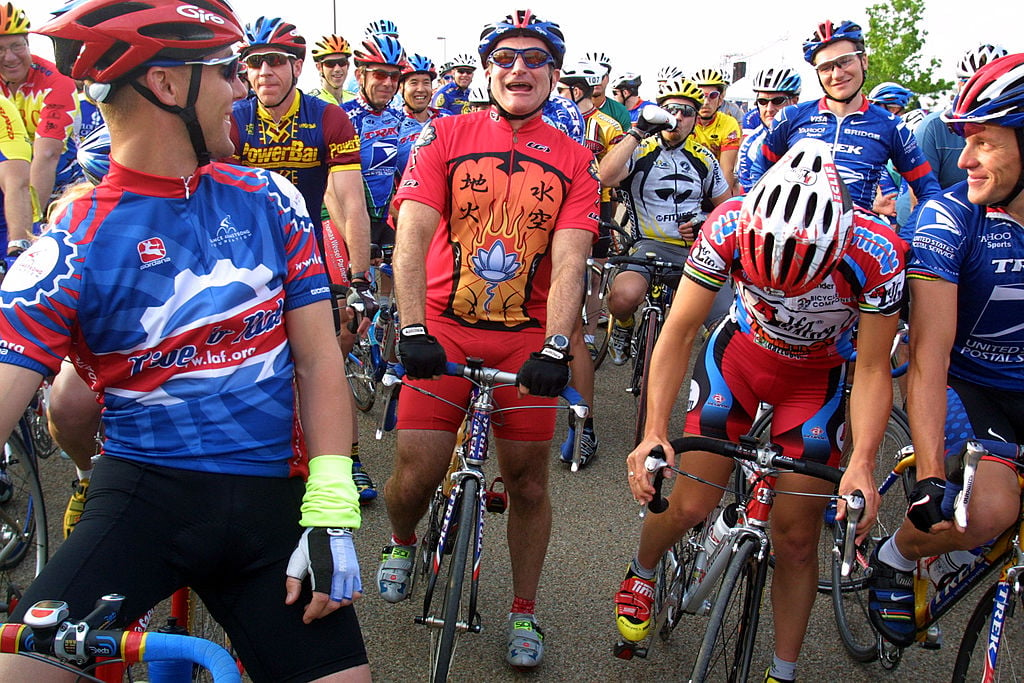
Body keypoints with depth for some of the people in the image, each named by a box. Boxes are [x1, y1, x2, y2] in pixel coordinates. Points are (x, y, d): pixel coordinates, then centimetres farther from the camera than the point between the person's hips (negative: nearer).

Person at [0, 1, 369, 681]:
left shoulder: (269, 201, 2)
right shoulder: (73, 248, -6)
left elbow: (317, 357, 0)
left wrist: (331, 512, -10)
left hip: (270, 498, 3)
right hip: (144, 494, -2)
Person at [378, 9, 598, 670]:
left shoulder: (574, 161, 3)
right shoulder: (444, 136, 1)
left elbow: (568, 260, -7)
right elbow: (413, 235, -9)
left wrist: (554, 348, -21)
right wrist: (413, 332, -22)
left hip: (528, 337, 1)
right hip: (443, 330, -1)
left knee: (528, 482, 6)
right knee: (416, 473, -2)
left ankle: (524, 612, 27)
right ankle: (402, 543, 34)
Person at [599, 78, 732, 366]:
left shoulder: (704, 158, 13)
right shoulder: (640, 150, 2)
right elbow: (606, 177, -20)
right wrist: (638, 132, -17)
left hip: (696, 248, 3)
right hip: (650, 245, -3)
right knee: (623, 296, -34)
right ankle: (623, 328, 2)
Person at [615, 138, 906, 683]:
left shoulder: (877, 255, -33)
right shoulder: (730, 227, -32)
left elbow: (872, 370, -22)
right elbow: (679, 332, -25)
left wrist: (862, 464, -34)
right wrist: (654, 431, -35)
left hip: (818, 379, 0)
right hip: (739, 356, 1)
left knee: (796, 536, -1)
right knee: (689, 506, -3)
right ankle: (640, 576, 31)